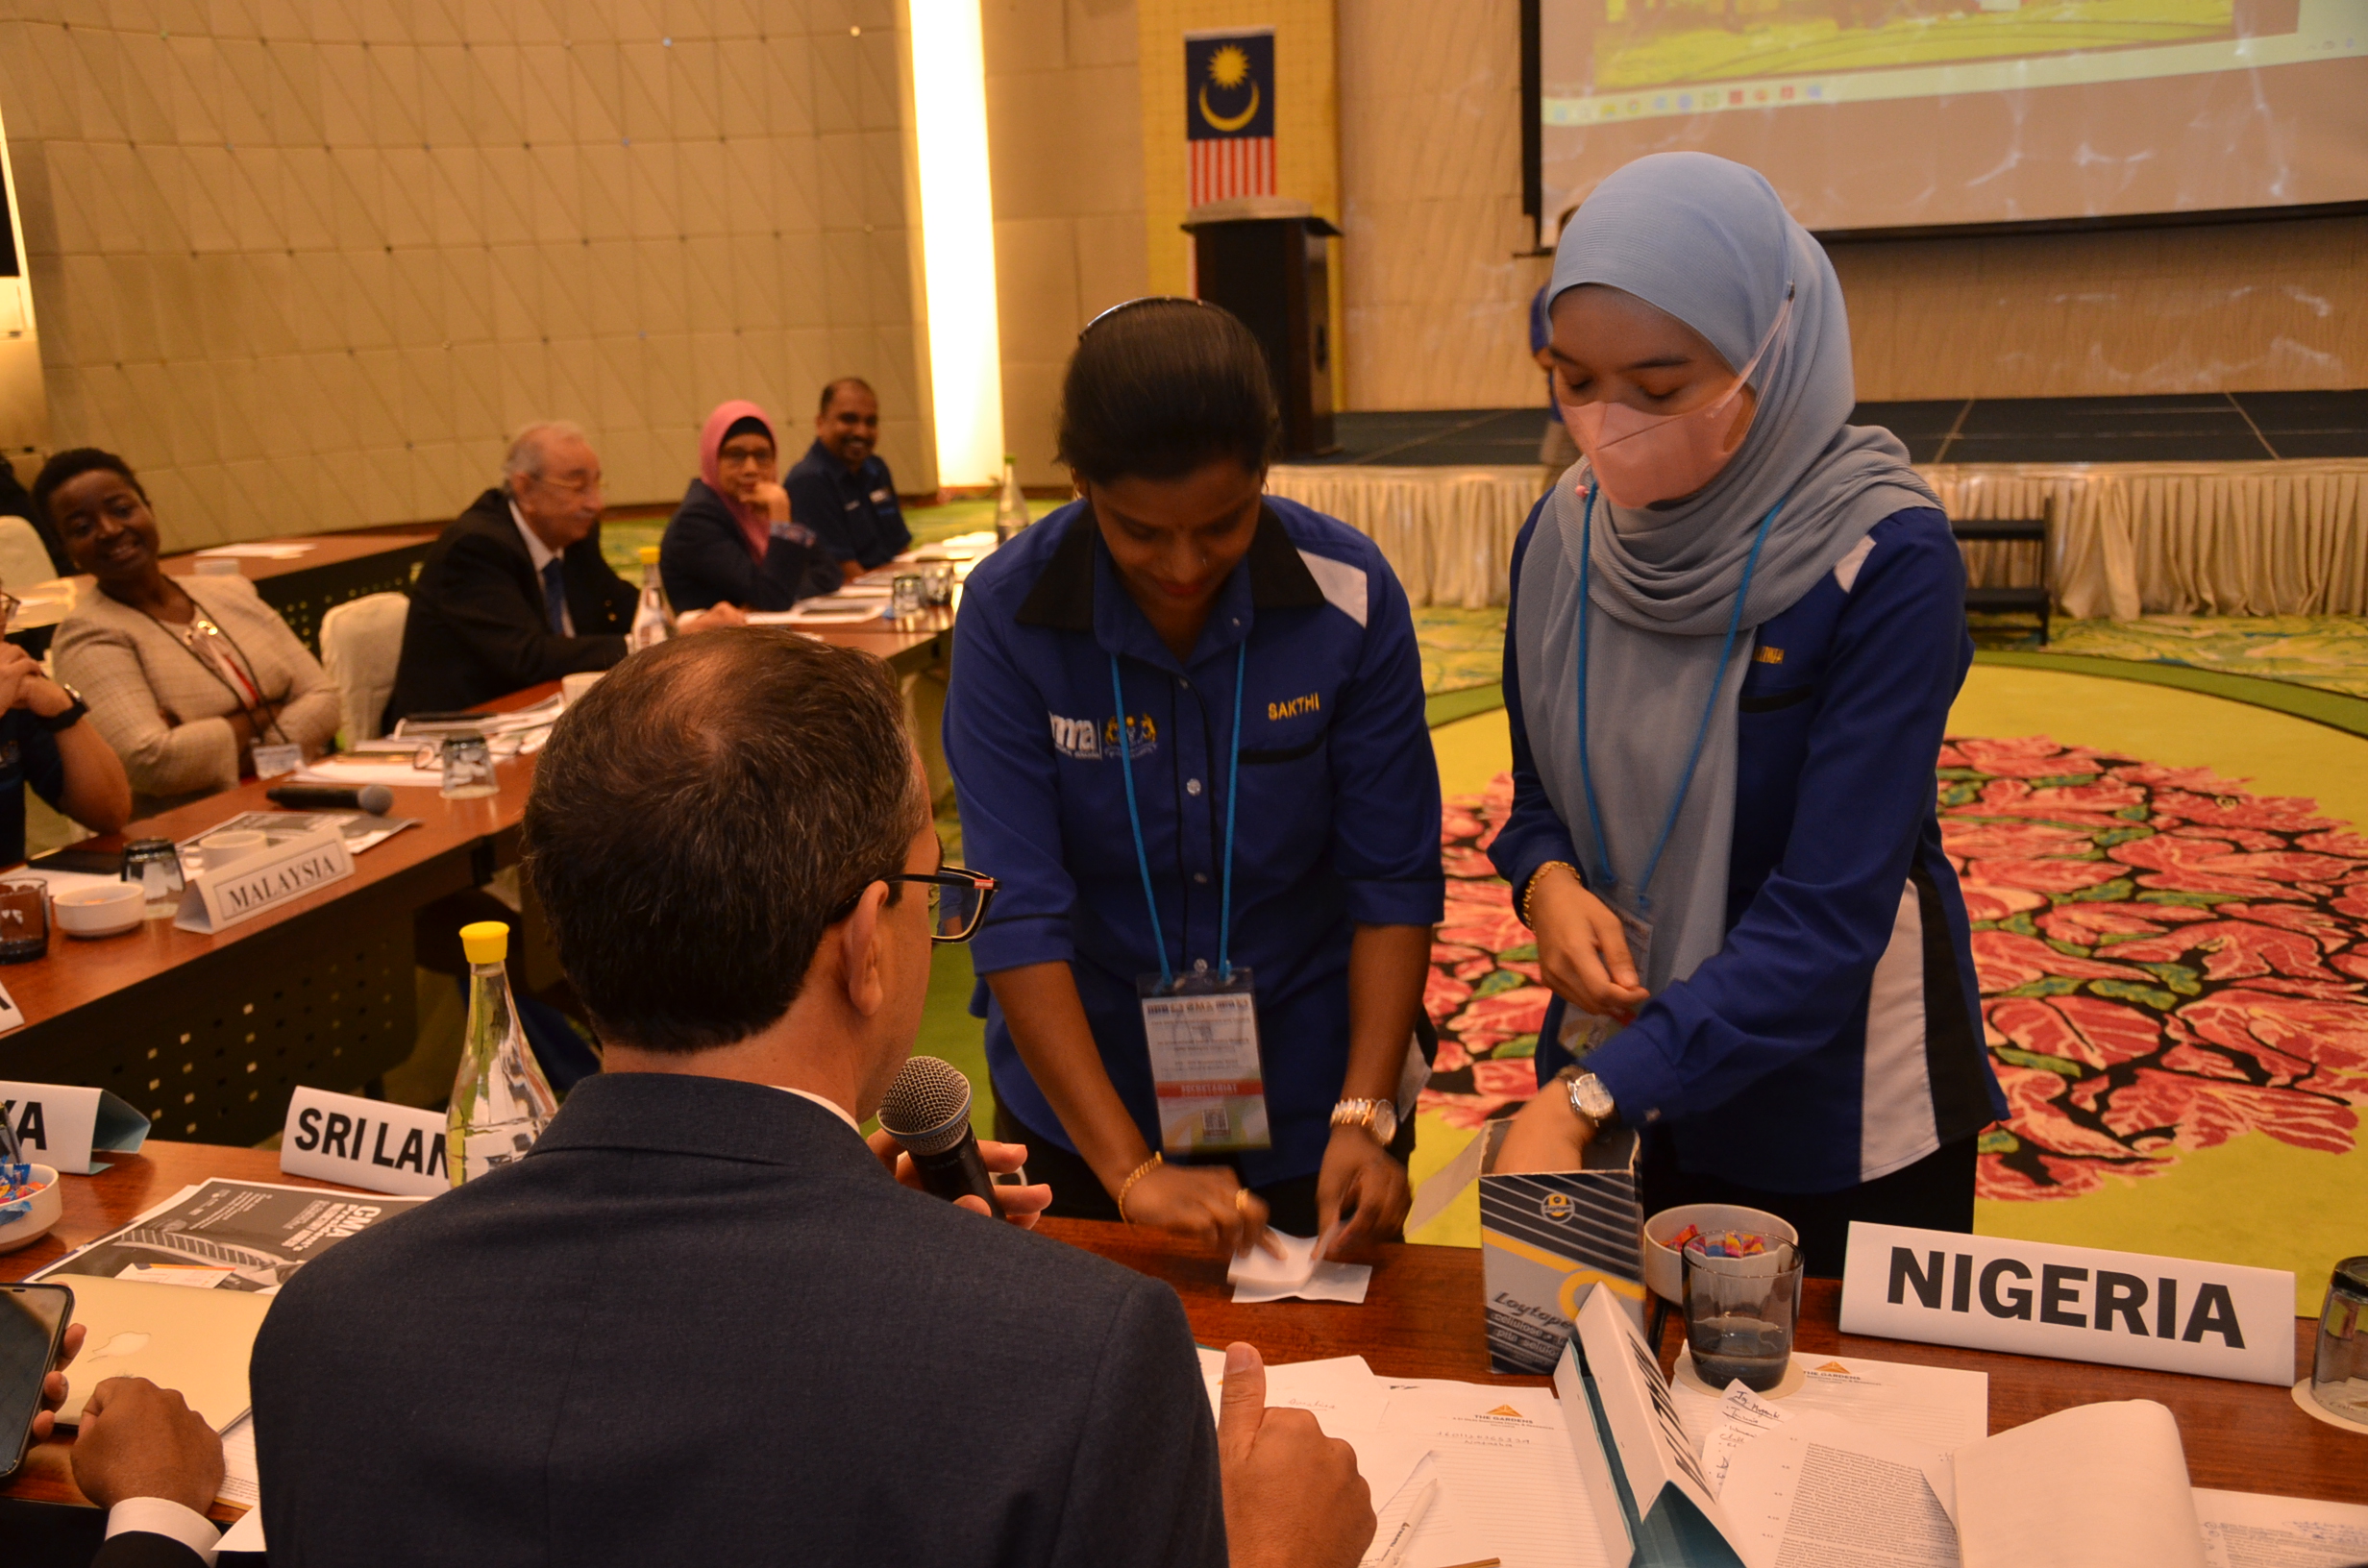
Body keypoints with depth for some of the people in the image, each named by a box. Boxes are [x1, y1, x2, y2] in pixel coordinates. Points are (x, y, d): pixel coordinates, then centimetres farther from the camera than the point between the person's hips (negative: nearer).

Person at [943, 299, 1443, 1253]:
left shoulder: (1349, 594, -15)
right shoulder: (1011, 613, -18)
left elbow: (1393, 879, -11)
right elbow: (1016, 913, -21)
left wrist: (1364, 1118, -21)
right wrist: (1131, 1170, -26)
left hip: (1310, 1103, 1)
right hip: (1082, 1097, 0)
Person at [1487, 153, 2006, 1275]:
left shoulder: (1885, 561, -21)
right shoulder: (1565, 534, -5)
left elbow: (1827, 917, -25)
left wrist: (1584, 1099, -32)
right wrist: (1548, 880, -16)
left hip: (1839, 1115, -4)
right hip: (1631, 1076, 4)